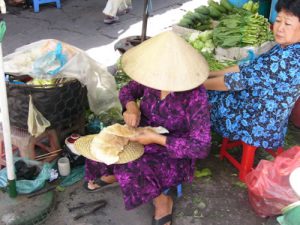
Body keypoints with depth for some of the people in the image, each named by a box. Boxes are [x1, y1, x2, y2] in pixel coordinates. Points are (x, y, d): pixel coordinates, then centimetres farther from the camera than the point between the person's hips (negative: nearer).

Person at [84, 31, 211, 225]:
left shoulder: (195, 96, -31)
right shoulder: (153, 77, -17)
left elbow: (201, 147, -28)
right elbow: (128, 90, 3)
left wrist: (157, 139, -32)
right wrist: (131, 107, -20)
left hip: (174, 154, -5)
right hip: (144, 136, 6)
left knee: (131, 173, -28)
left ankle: (162, 200, 4)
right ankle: (113, 175, 27)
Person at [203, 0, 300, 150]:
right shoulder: (285, 50, 1)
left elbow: (240, 79, -26)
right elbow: (249, 69, 6)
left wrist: (200, 83, -15)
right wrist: (210, 74, 3)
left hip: (257, 125, -9)